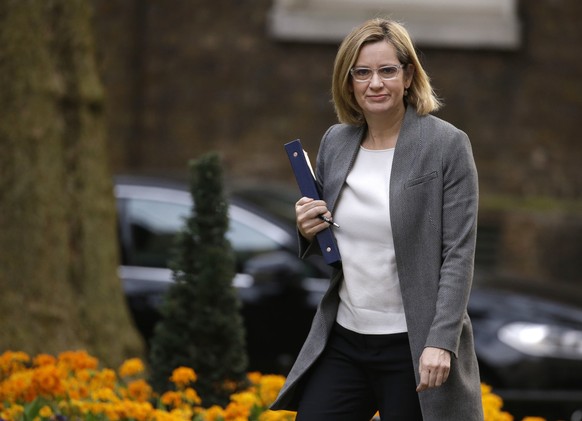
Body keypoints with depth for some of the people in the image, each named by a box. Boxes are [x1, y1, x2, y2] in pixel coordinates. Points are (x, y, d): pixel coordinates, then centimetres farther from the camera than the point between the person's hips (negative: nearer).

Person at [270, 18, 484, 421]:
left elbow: (459, 254, -11)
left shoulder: (447, 145, -8)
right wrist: (308, 231, -4)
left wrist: (441, 342, -19)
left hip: (413, 349, -5)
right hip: (343, 341, 5)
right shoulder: (335, 142, 8)